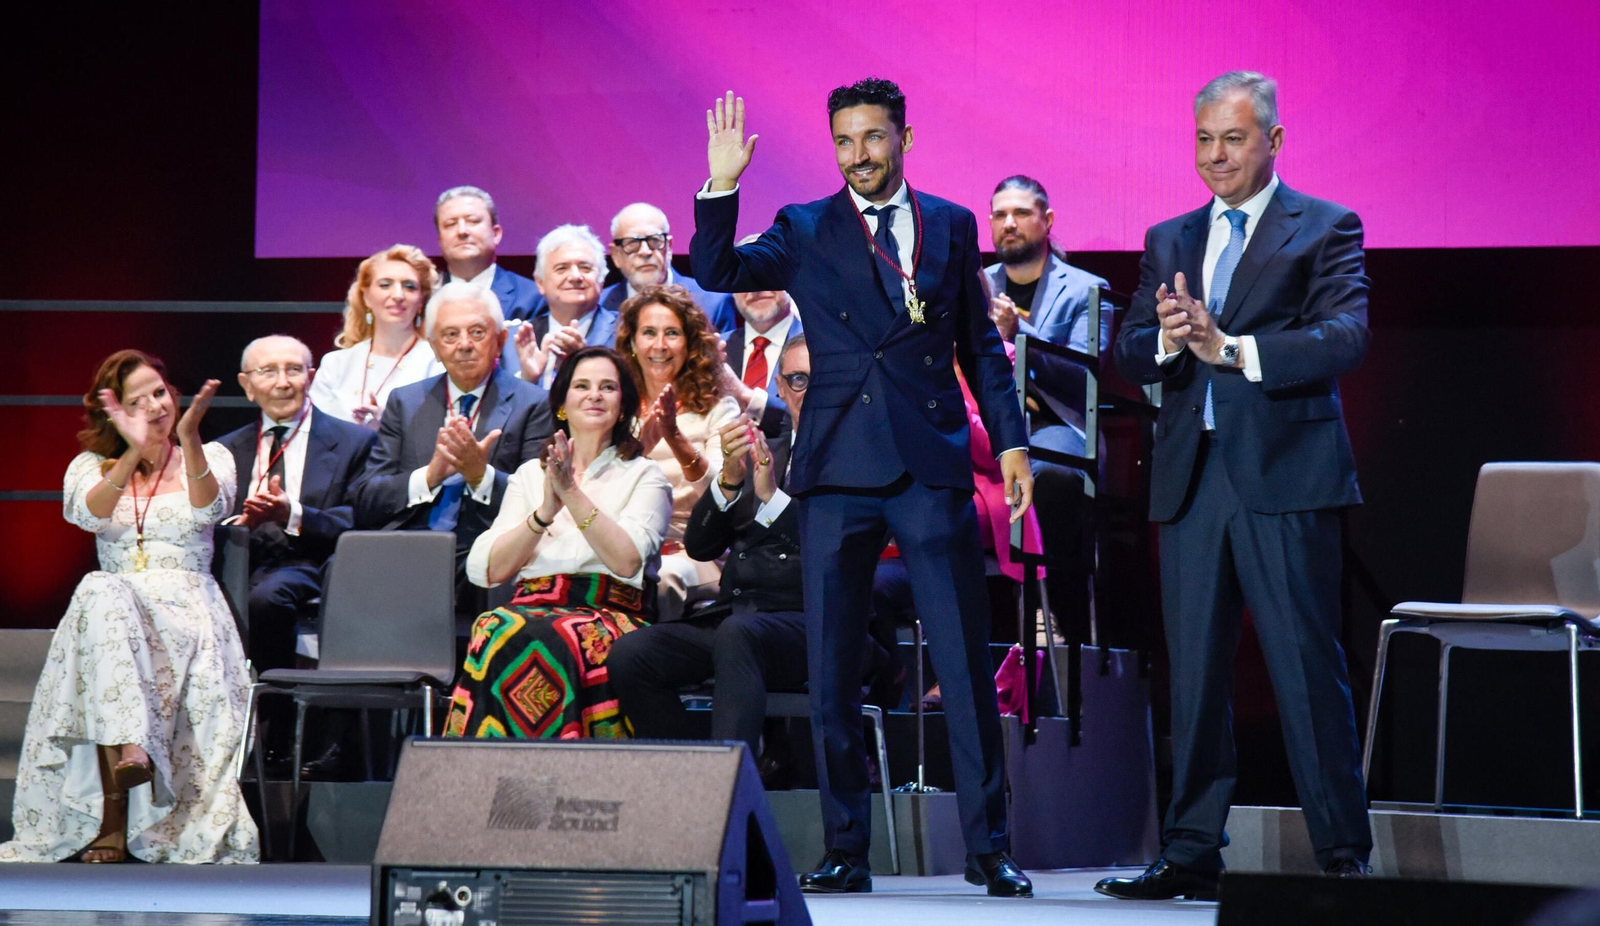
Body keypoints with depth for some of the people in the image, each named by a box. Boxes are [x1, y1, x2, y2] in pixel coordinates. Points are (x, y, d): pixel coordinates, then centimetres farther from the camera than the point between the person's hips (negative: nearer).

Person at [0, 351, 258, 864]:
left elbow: (210, 508, -10)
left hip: (187, 606, -1)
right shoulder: (90, 465, 17)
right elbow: (87, 512, -7)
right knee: (102, 595, -36)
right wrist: (135, 453, -23)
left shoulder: (210, 456, 14)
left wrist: (189, 438, -25)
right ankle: (126, 752, -49)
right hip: (113, 604, 1)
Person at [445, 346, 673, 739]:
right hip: (531, 609, 2)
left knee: (549, 639, -37)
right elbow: (489, 570, 8)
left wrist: (573, 494, -10)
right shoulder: (530, 474, 22)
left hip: (609, 618, -2)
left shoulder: (644, 477, 14)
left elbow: (627, 561, -6)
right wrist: (545, 511, -5)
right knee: (494, 630, -34)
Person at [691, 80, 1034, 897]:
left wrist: (1011, 441, 7)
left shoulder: (952, 227, 11)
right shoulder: (805, 231, 8)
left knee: (966, 665, -2)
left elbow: (980, 344, 15)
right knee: (831, 670, 3)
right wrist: (721, 186, -19)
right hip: (838, 469, 0)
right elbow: (716, 272, -6)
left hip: (933, 468, 0)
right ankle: (845, 850, 11)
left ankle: (988, 847, 4)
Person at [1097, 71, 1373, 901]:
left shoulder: (1325, 228, 3)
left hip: (1285, 475, -5)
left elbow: (1346, 337, -12)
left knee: (1308, 669, -5)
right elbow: (1127, 354, 11)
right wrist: (1164, 340, -12)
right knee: (1194, 674, 7)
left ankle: (1343, 855, 1)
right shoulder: (1168, 241, 18)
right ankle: (1190, 856, 12)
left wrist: (1233, 349, -21)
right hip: (1192, 480, 5)